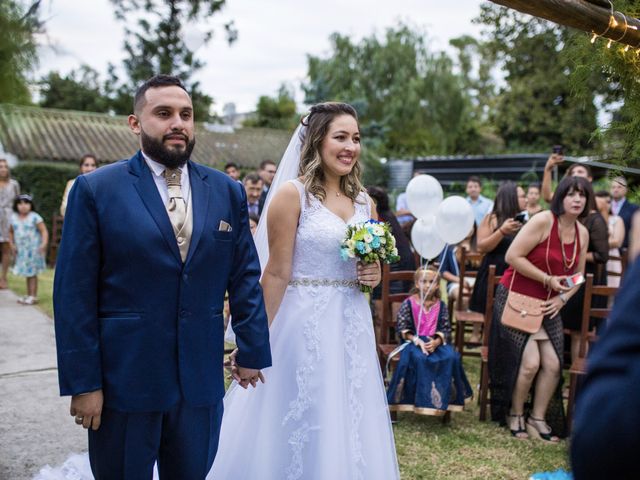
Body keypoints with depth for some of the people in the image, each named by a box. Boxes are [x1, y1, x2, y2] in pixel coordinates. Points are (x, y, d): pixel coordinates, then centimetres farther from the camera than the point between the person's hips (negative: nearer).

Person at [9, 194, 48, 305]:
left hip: (34, 250, -5)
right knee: (27, 273, 13)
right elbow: (11, 232, 18)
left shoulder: (34, 217, -11)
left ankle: (33, 296, 3)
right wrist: (12, 244, 8)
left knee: (32, 273, -2)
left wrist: (44, 244, -25)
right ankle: (28, 295, 23)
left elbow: (44, 231, -13)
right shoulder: (14, 218, 4)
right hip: (21, 251, 5)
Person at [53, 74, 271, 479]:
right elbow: (74, 294, -7)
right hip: (122, 380, -2)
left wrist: (252, 352, 5)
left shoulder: (227, 192, 5)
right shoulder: (96, 190, -5)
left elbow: (245, 279, 8)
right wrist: (82, 382, -9)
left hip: (201, 380, 3)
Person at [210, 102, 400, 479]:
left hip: (353, 326, 6)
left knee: (347, 431, 14)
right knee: (299, 430, 5)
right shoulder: (292, 194, -9)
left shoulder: (364, 201, 9)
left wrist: (374, 275, -2)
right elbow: (276, 274, -11)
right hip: (305, 324, -6)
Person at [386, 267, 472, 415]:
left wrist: (436, 342, -17)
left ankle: (443, 397, -12)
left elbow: (446, 329, 3)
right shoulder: (409, 303, -1)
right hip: (414, 341, -3)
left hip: (436, 341, 3)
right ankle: (422, 398, -25)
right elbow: (402, 329, -4)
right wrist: (418, 341, -18)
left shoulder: (441, 305, 6)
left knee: (452, 357, -25)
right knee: (419, 358, -35)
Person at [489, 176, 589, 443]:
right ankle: (515, 415, 11)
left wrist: (562, 298, -4)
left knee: (553, 364, -2)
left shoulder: (582, 233, 4)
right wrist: (548, 279, -20)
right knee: (530, 362, -13)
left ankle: (538, 418, 17)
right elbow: (513, 256, -21)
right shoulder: (543, 221, -17)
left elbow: (578, 275, 14)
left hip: (547, 306, 6)